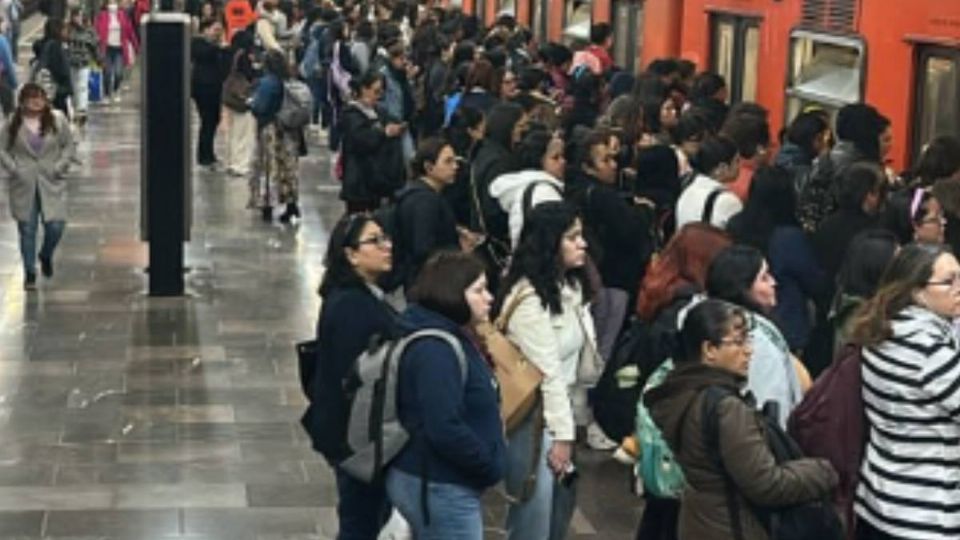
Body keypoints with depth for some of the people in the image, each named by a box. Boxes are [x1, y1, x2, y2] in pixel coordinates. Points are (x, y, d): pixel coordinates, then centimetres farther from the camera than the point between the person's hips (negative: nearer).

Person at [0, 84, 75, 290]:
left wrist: (60, 167, -6)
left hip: (51, 184, 0)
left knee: (56, 226, -6)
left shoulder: (57, 120, 0)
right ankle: (30, 273, 17)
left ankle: (46, 255, 27)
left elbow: (68, 146, 7)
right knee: (27, 229, 4)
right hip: (23, 186, 0)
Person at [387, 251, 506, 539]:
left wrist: (490, 462, 11)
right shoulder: (435, 350, -22)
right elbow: (445, 429, -29)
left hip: (430, 481, 11)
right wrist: (491, 466, -17)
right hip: (441, 488, -11)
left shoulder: (449, 339, 11)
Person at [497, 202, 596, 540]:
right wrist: (561, 435, -18)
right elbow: (546, 372, -20)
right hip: (535, 422, -9)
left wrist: (571, 427, 6)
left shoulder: (570, 286, 8)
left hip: (564, 413, 9)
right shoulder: (529, 298, -20)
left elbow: (576, 363, 9)